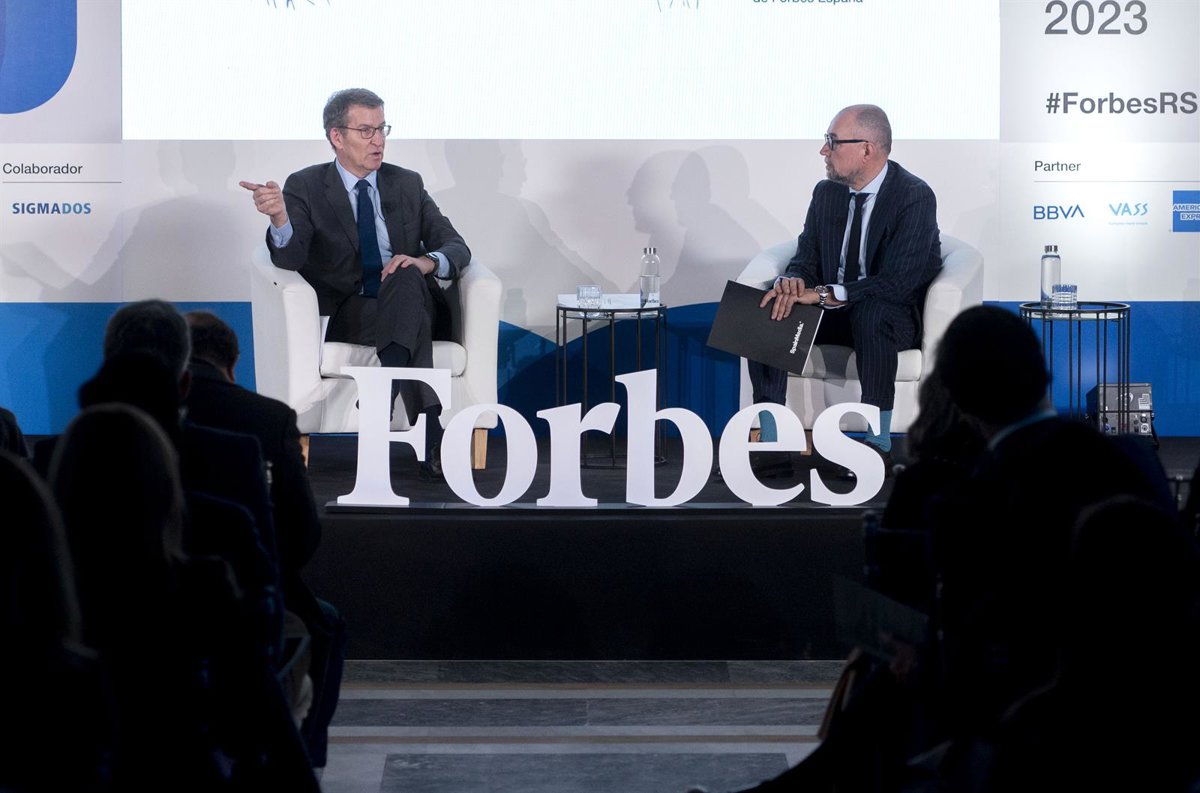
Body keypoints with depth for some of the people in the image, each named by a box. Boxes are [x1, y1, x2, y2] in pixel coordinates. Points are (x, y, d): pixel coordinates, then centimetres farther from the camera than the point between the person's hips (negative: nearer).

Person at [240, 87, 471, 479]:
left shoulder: (407, 184, 14)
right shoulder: (306, 187, 4)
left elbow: (456, 248, 8)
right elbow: (290, 258, -12)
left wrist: (428, 262, -17)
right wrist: (280, 217, -36)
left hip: (411, 303, 2)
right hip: (346, 318, -2)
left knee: (405, 276, -34)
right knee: (410, 319, -35)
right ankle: (431, 431, -44)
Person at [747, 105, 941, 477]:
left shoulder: (915, 198, -17)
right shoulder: (826, 192, 4)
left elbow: (897, 282, -26)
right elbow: (806, 258, 6)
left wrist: (825, 294, -33)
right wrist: (793, 282, -21)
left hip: (894, 317, -6)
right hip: (833, 310, 6)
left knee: (871, 311, -40)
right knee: (765, 312, -19)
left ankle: (881, 443, -29)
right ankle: (772, 445, -20)